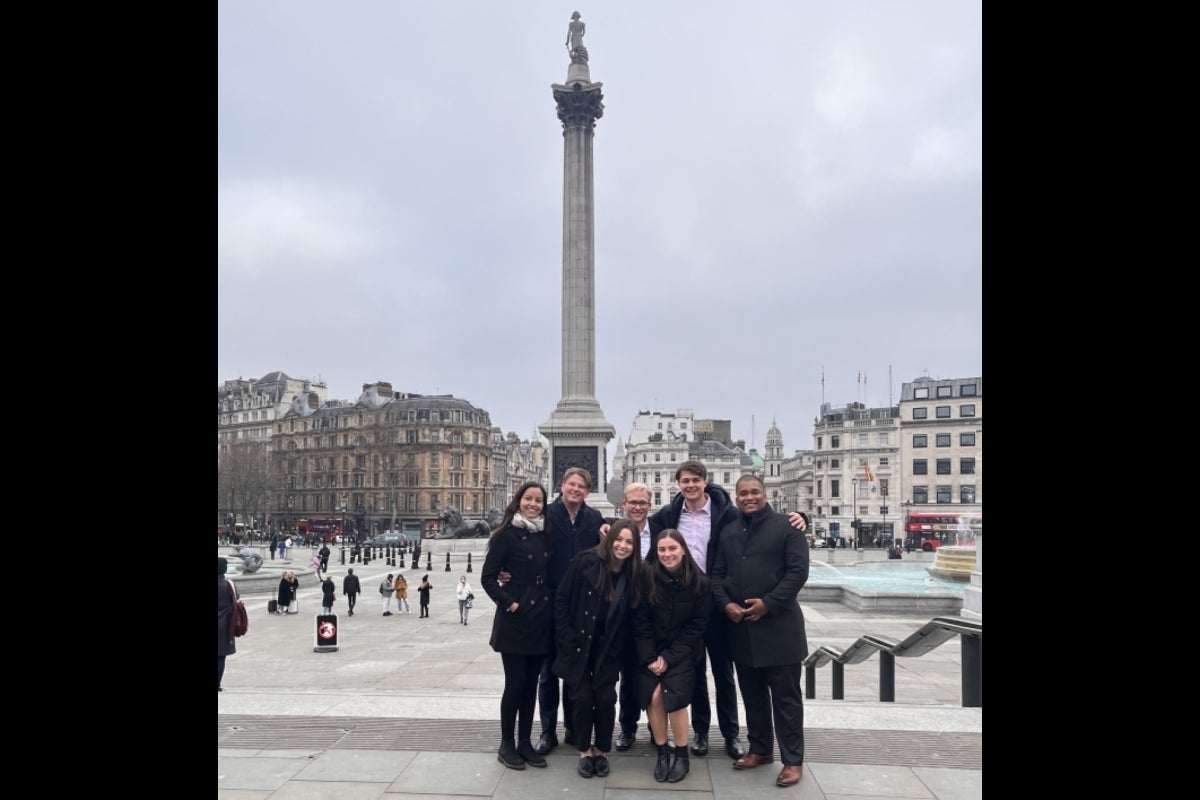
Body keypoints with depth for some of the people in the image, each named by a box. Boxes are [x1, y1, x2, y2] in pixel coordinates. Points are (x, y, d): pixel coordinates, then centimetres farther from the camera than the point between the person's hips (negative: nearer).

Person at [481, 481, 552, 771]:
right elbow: (487, 577, -10)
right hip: (515, 618, -5)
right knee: (515, 682, -2)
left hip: (541, 619, 5)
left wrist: (550, 605, 6)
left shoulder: (544, 535, 9)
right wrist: (508, 603, -13)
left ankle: (525, 742, 21)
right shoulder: (507, 534, -7)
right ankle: (506, 744, 13)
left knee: (531, 682, 11)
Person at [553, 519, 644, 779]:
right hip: (578, 645, -2)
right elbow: (561, 599, -9)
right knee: (582, 697, -4)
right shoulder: (586, 562, -14)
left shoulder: (633, 574, -5)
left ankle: (601, 751, 19)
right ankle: (584, 751, 18)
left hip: (608, 649, 2)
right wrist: (568, 638, -11)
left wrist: (617, 647, -4)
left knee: (606, 698, -4)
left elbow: (630, 617, 3)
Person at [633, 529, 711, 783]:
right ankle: (662, 752, 4)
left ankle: (682, 755, 2)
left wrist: (669, 657, -11)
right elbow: (640, 621, -4)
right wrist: (650, 657, -12)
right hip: (651, 652, 2)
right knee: (653, 695, -15)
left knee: (674, 696, -18)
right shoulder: (648, 578, -8)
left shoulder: (700, 583, -10)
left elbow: (697, 626, -7)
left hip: (683, 652, -1)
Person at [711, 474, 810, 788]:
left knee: (785, 696, 3)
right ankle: (760, 749, 29)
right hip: (741, 627, 5)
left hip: (778, 626, -5)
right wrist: (726, 603, -6)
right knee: (752, 694, 15)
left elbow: (798, 571, -10)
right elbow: (717, 573, 11)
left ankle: (792, 760, 13)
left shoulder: (785, 526, -5)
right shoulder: (728, 532, 11)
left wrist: (769, 603, -16)